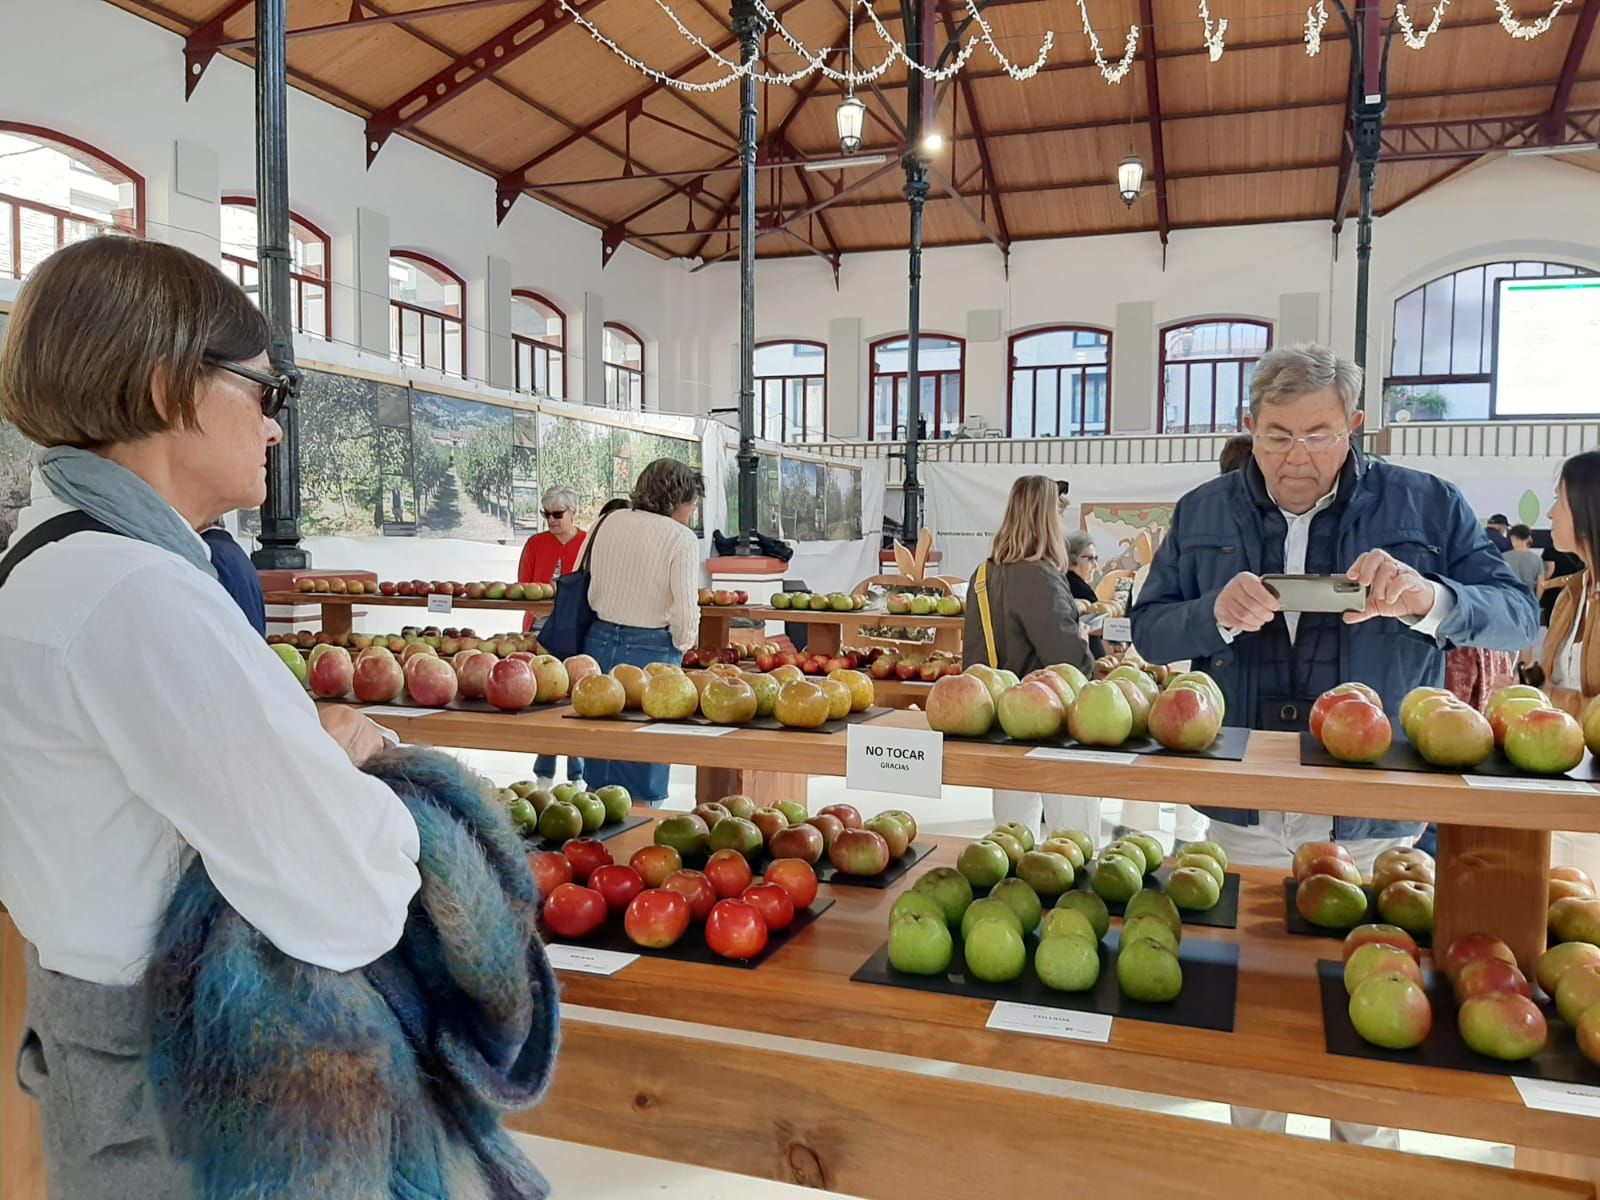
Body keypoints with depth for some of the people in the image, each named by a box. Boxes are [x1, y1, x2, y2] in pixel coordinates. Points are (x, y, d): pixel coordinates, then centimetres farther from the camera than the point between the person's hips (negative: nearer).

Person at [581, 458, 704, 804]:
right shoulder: (682, 538, -9)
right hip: (651, 649, -5)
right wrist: (683, 646, 4)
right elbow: (686, 609, -13)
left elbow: (591, 588, 10)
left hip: (600, 641, 5)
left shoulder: (612, 522, 7)